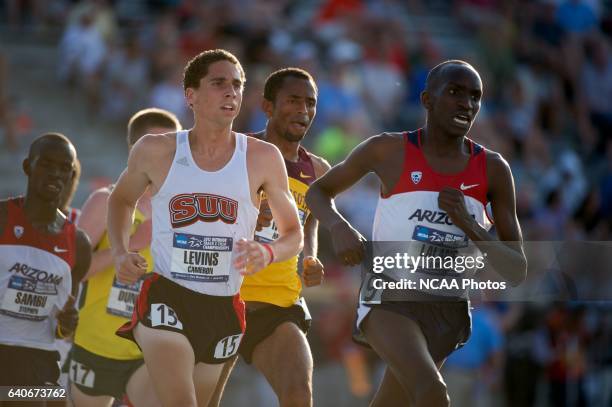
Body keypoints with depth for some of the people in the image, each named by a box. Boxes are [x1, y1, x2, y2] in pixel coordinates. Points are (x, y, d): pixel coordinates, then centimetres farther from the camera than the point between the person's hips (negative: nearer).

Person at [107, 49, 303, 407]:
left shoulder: (262, 158, -1)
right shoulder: (156, 151, -1)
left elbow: (294, 236, 6)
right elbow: (122, 199, 19)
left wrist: (267, 252, -17)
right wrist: (120, 252, 1)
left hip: (224, 306, 3)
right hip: (166, 297, -3)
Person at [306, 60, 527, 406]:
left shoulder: (493, 170, 0)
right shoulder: (389, 151, -6)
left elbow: (518, 273, -1)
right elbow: (319, 191, 10)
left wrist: (468, 225, -17)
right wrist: (339, 228, -12)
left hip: (448, 310, 4)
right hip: (390, 299, -4)